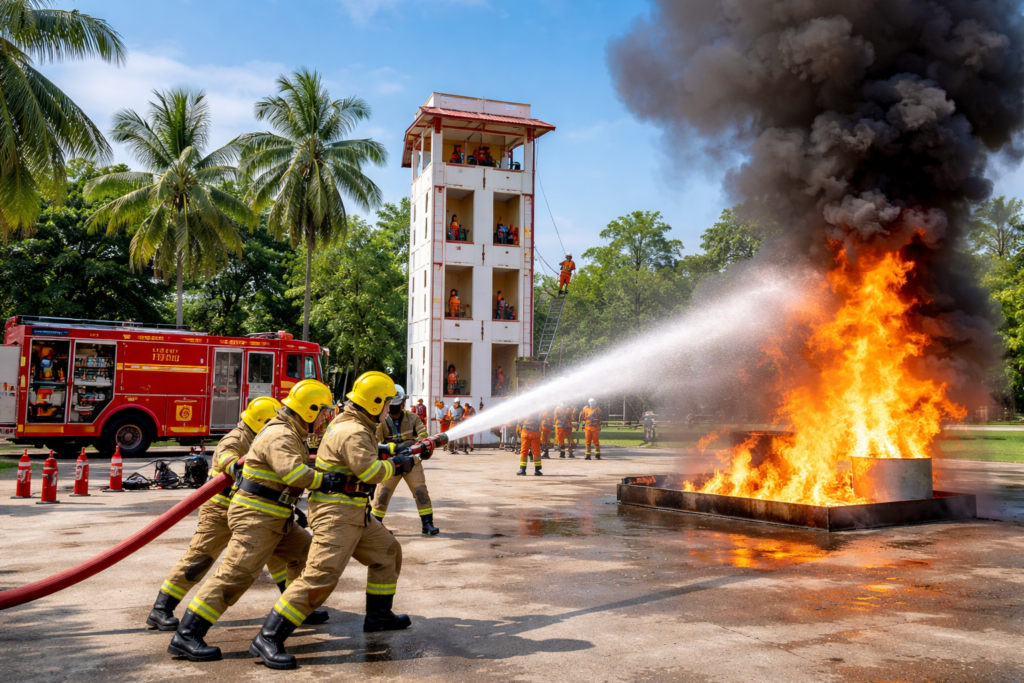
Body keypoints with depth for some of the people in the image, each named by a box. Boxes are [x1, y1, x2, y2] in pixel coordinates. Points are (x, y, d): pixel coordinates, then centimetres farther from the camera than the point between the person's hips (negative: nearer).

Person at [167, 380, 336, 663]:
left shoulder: (292, 434, 15)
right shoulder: (279, 435, -19)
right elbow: (292, 472, -36)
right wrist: (327, 481, -30)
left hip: (275, 518, 11)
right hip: (255, 517, -10)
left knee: (308, 554, 16)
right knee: (235, 574, -14)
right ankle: (186, 636, -11)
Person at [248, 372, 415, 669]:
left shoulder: (356, 426, 14)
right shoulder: (351, 432, -19)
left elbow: (370, 452, 32)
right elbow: (371, 471, -27)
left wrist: (400, 454, 29)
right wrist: (396, 464, -10)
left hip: (354, 512, 11)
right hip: (336, 511, -11)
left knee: (387, 551, 20)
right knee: (321, 575, -16)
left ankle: (378, 615, 32)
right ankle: (268, 639, -13)